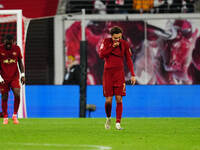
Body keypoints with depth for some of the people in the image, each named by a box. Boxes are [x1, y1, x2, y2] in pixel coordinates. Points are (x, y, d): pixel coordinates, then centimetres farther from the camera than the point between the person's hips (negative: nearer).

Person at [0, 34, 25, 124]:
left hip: (14, 77, 1)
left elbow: (20, 62, 9)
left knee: (17, 95, -16)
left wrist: (22, 75, 1)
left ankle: (15, 115, 0)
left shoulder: (16, 48, 0)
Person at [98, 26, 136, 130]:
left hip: (119, 73, 0)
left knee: (119, 99, -8)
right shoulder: (106, 42, 0)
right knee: (108, 100, -4)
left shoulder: (124, 44, 1)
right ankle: (108, 118, 22)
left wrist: (132, 75, -2)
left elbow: (128, 60, 5)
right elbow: (101, 55, -9)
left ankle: (118, 123, -8)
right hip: (108, 72, 0)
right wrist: (112, 47, -16)